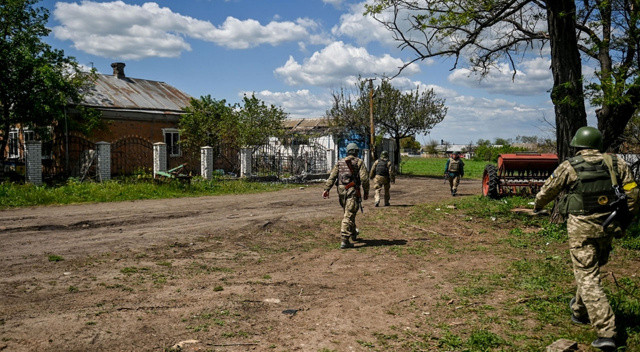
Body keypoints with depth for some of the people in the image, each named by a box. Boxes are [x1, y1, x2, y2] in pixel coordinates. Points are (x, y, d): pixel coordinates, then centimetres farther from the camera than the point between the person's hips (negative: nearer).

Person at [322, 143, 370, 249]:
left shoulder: (340, 162, 12)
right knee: (349, 215, -7)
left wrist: (326, 189, -1)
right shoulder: (359, 162, 1)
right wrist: (366, 191, 1)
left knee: (348, 213, 23)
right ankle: (344, 240, -13)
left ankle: (353, 233, 39)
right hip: (352, 191, -5)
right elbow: (364, 178, -8)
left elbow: (332, 176, 3)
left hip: (341, 190, 5)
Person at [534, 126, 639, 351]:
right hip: (607, 227, 5)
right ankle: (580, 311, 44)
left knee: (587, 277, -2)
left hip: (581, 228, -5)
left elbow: (547, 192, 6)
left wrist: (537, 206, 27)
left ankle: (606, 332, -9)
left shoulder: (569, 167, -7)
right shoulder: (617, 164, 2)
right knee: (591, 270, 24)